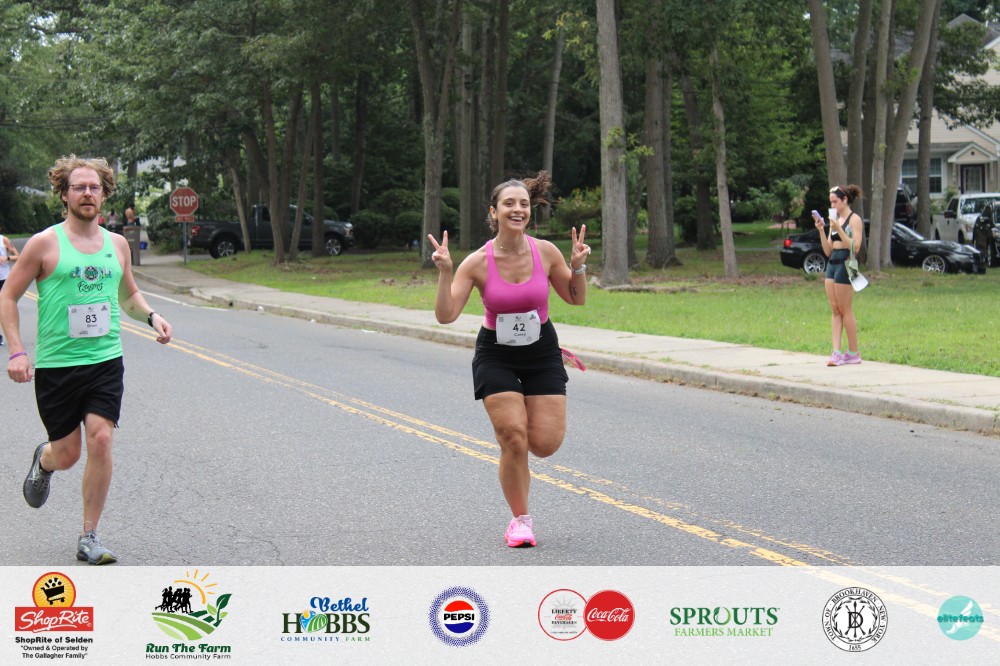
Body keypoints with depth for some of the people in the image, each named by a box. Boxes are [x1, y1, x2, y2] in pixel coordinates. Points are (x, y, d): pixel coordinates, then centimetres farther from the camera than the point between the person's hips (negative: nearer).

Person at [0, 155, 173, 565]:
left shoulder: (116, 244, 9)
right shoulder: (45, 244, -4)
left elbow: (129, 295, 25)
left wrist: (151, 316, 4)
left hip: (106, 362, 2)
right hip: (56, 366, -2)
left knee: (100, 441, -12)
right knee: (67, 454, 3)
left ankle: (88, 539, -1)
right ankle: (42, 462, 43)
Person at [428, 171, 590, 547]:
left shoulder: (546, 252, -9)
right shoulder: (478, 262, -14)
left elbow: (577, 299, 5)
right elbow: (446, 315, -15)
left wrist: (578, 266, -13)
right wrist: (444, 272, -27)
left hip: (542, 352, 2)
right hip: (496, 356, -2)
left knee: (546, 444, -6)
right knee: (513, 438, -12)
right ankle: (520, 520, 8)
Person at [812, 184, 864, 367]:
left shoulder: (854, 219, -5)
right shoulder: (835, 220, 17)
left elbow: (855, 246, -16)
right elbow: (828, 250, 15)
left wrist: (838, 229, -20)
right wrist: (821, 230, 2)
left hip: (846, 264, -8)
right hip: (832, 264, 8)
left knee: (846, 311, -4)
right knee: (835, 310, 2)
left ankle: (853, 353, 3)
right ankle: (836, 352, -2)